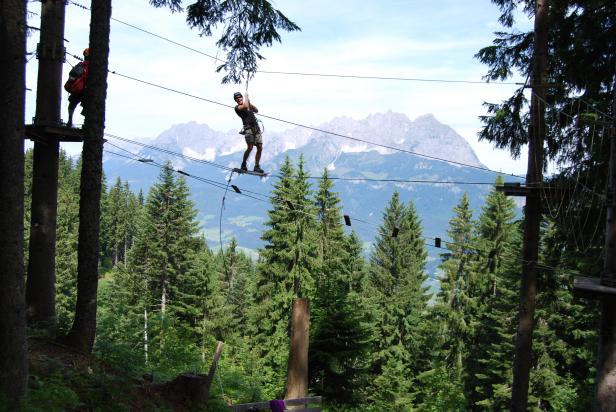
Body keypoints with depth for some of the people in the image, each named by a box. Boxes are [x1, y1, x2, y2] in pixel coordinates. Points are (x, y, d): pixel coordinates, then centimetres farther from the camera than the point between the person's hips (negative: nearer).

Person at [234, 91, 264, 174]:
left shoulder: (248, 106, 24)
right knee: (250, 147, -19)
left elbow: (256, 110, 12)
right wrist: (246, 97, 0)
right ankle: (243, 165, -2)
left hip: (256, 128, 6)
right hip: (248, 128, -6)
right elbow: (245, 106, -15)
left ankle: (256, 167, 5)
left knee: (260, 148, -1)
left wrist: (249, 102, 4)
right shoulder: (237, 108, 4)